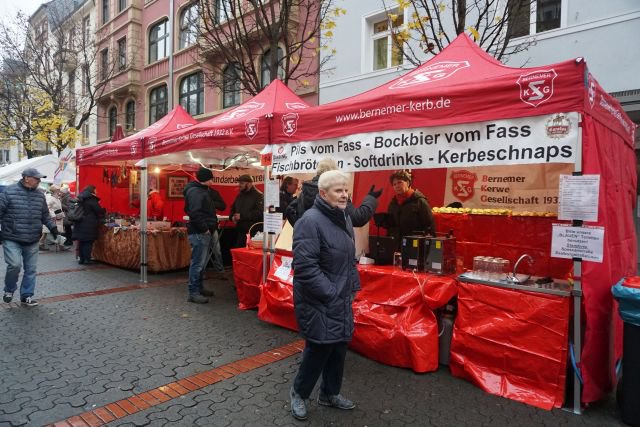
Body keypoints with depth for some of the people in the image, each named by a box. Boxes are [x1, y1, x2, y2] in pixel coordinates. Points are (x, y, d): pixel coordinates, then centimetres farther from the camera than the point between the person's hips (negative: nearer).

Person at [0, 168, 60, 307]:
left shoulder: (40, 195, 9)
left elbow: (45, 215, 18)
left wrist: (52, 226, 5)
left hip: (32, 241, 5)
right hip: (12, 239, -4)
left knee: (31, 269, 7)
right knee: (14, 265, -13)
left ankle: (26, 295, 19)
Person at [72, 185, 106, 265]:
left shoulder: (80, 199, 15)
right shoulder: (91, 199, -10)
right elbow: (99, 211, -12)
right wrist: (104, 210, 9)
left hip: (80, 223, 8)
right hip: (89, 224, -8)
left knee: (81, 241, 10)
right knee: (88, 242, -3)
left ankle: (82, 258, 15)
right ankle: (87, 259, -3)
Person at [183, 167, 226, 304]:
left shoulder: (204, 190, 19)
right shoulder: (194, 191, -14)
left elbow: (222, 205, 18)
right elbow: (195, 213, -25)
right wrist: (204, 228, -20)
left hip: (207, 231, 11)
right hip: (199, 233, -11)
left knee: (201, 262, 18)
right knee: (198, 263, -5)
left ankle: (199, 288, 28)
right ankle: (193, 293, 2)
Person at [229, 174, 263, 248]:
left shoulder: (258, 196, -8)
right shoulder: (239, 196, 19)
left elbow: (259, 212, -21)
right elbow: (233, 209, 30)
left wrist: (242, 216, -19)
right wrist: (232, 216, 6)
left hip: (254, 233, -8)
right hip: (240, 231, 8)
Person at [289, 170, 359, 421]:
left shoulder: (344, 219, 8)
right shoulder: (310, 221, -21)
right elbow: (305, 267, -25)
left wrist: (352, 288, 12)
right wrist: (331, 294, -20)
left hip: (342, 301, 9)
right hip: (319, 303, -8)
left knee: (339, 348, 17)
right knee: (319, 350, 3)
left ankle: (330, 394, 39)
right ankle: (298, 393, 29)